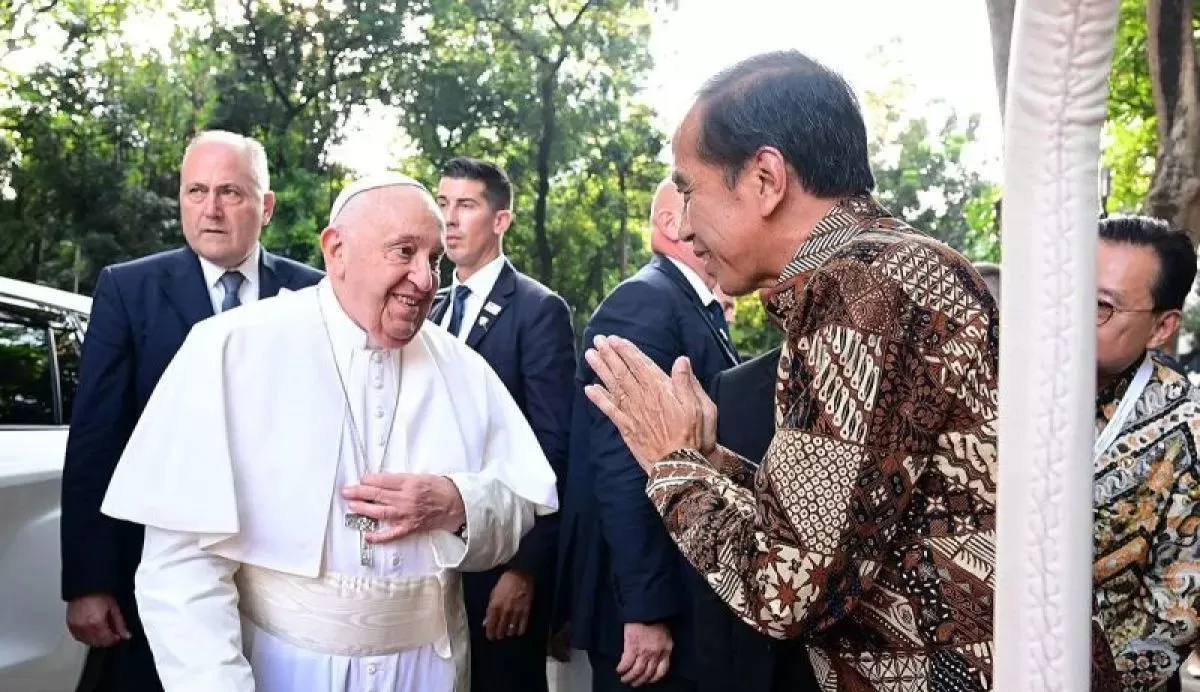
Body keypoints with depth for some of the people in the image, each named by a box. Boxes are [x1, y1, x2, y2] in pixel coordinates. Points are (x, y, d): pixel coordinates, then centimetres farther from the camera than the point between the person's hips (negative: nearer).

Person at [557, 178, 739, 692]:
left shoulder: (698, 309, 13)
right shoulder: (645, 302, -15)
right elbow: (622, 465, -23)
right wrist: (646, 608, -25)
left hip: (687, 597, 9)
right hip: (651, 605, -9)